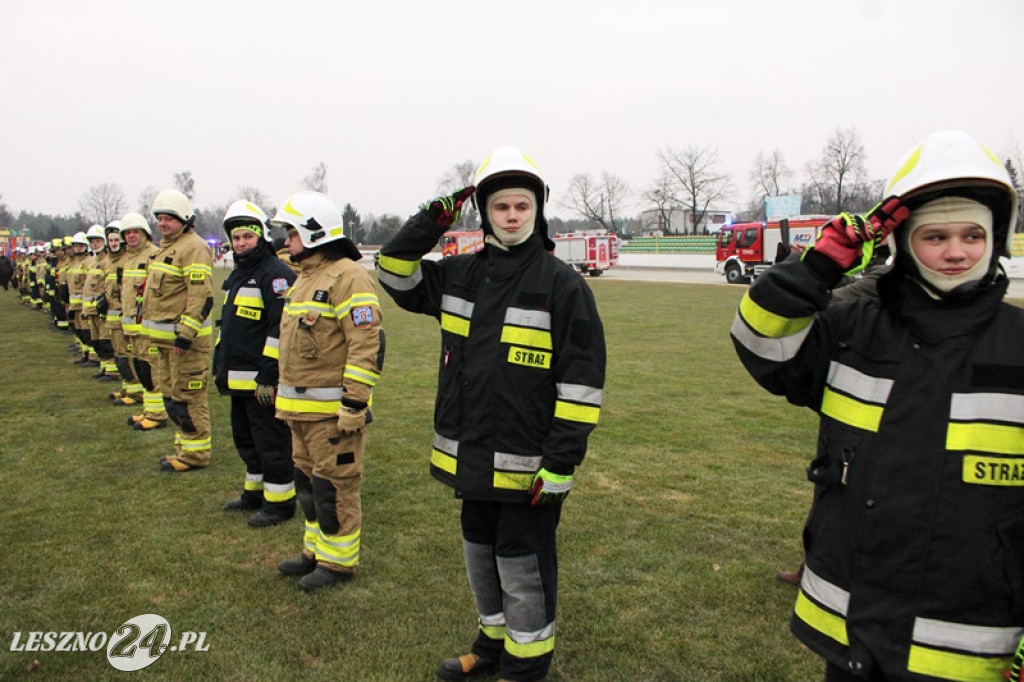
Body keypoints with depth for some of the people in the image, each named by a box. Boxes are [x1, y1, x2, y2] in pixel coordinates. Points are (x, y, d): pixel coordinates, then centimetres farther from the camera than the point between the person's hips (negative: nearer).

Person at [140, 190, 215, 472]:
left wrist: (185, 334, -25)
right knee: (169, 394, 16)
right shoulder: (165, 247, 18)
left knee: (187, 396, -4)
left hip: (185, 338, -10)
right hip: (163, 338, 10)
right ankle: (184, 445, 28)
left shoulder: (193, 248, -15)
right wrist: (152, 332, 24)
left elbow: (202, 297, -22)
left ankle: (195, 453, 7)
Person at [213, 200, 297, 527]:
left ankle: (280, 501, 12)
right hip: (239, 378, 10)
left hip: (264, 380, -10)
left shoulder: (276, 273, -15)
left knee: (272, 441, 0)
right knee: (245, 438, 20)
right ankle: (255, 492, 35)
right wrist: (219, 364, 23)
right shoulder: (238, 274, 17)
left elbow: (281, 328, -22)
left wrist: (268, 376, -23)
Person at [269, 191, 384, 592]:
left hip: (331, 408, -10)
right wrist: (287, 395, 25)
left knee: (334, 485, 0)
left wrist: (353, 404, -24)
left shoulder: (347, 277, -16)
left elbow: (367, 344, -23)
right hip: (302, 407, 10)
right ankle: (316, 551, 33)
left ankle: (339, 561, 15)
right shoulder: (307, 276, 17)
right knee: (307, 480, 19)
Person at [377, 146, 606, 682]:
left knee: (522, 564, 7)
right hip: (472, 457, 7)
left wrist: (561, 460, -16)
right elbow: (397, 276, 13)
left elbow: (581, 378, -13)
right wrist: (431, 221, -1)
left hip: (528, 464, -6)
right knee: (480, 553, 21)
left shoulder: (561, 283, -11)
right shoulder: (461, 275, 6)